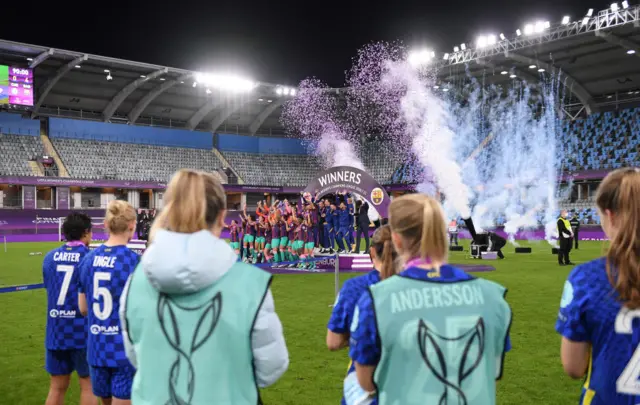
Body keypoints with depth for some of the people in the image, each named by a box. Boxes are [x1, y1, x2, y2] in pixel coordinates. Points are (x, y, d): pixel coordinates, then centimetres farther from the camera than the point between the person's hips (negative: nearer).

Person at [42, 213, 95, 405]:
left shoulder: (50, 257, 4)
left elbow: (49, 288, 13)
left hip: (55, 332, 4)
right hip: (83, 332, -4)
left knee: (57, 386, 14)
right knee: (88, 385, 9)